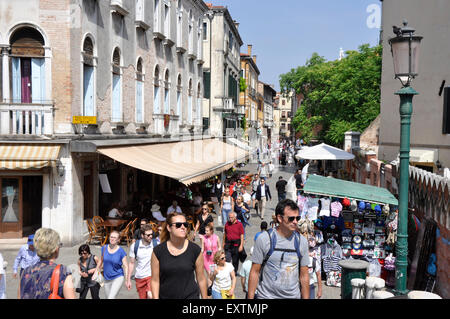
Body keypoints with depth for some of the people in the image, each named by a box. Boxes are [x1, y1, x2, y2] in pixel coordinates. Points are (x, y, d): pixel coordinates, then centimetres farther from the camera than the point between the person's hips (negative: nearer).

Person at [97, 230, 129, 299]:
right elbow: (101, 261, 13)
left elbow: (125, 266, -11)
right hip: (107, 278, 5)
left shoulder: (121, 251, -13)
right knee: (108, 297, 14)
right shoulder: (104, 248, -2)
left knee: (111, 297, -17)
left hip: (118, 278, -5)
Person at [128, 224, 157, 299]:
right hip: (139, 277, 3)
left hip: (152, 275, -3)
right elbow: (131, 263, 6)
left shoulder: (156, 244, -9)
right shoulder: (134, 246, -4)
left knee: (150, 295, -26)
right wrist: (128, 279, 5)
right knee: (142, 297, 12)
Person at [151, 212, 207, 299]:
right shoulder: (158, 251, -4)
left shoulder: (195, 250, -4)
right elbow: (155, 280, -1)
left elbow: (201, 279, 2)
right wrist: (155, 297, -7)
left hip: (191, 296, -1)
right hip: (165, 296, 1)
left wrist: (205, 297, 6)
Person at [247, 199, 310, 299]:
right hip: (267, 295, -2)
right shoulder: (264, 239, -9)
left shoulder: (301, 241, 0)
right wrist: (250, 297, -9)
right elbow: (255, 272, -6)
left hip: (293, 296, 3)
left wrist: (306, 298, 3)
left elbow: (304, 276, 5)